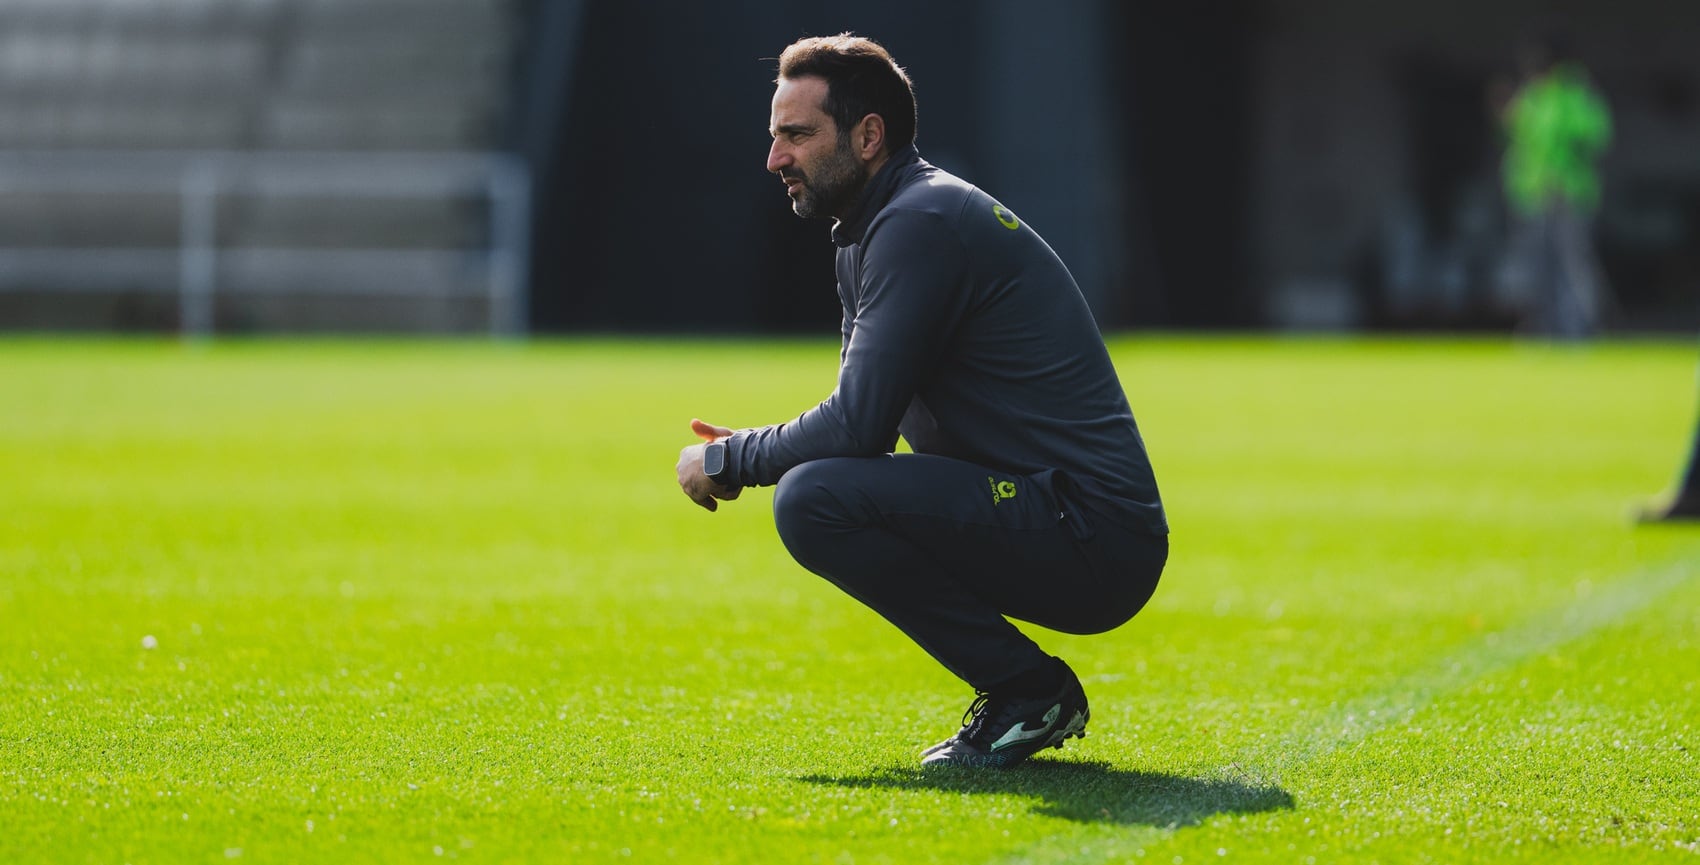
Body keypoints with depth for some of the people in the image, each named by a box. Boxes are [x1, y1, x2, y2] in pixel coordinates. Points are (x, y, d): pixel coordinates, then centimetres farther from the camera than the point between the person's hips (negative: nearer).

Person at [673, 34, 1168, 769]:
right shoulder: (877, 227, 18)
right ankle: (1029, 694, 14)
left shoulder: (921, 225, -13)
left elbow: (857, 425, -18)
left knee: (814, 501, -21)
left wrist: (728, 462, -3)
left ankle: (1028, 689, -10)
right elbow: (864, 421, 24)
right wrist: (747, 449, 7)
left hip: (1091, 540, -10)